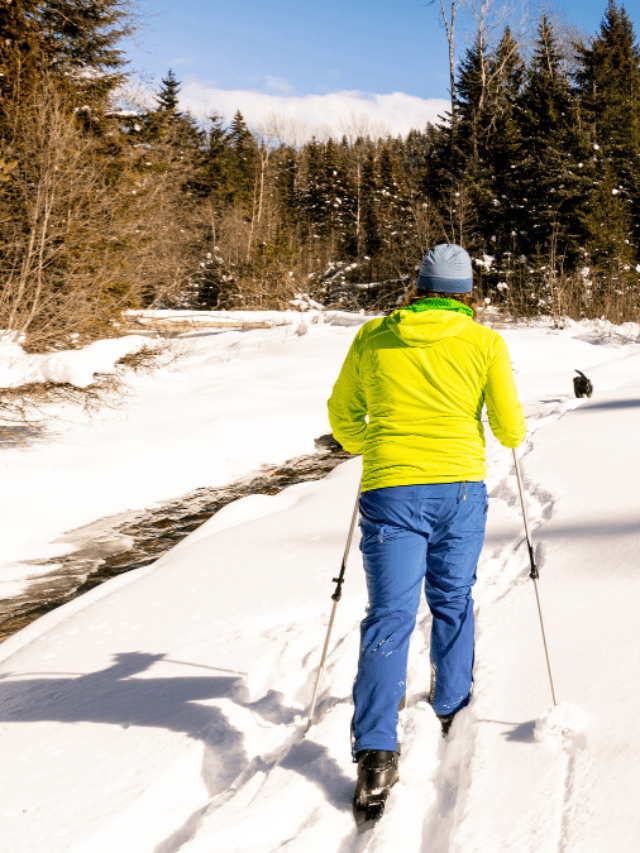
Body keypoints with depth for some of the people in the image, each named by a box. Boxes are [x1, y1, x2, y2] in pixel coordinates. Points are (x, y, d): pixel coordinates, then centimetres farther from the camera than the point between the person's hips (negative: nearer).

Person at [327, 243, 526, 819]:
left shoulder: (372, 338, 6)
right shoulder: (485, 343, 2)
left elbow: (344, 419, 14)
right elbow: (510, 429, 2)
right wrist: (513, 434, 26)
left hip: (391, 490, 0)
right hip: (461, 488, 0)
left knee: (390, 616, -2)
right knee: (453, 600, 21)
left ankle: (375, 756, -12)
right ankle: (452, 707, 38)